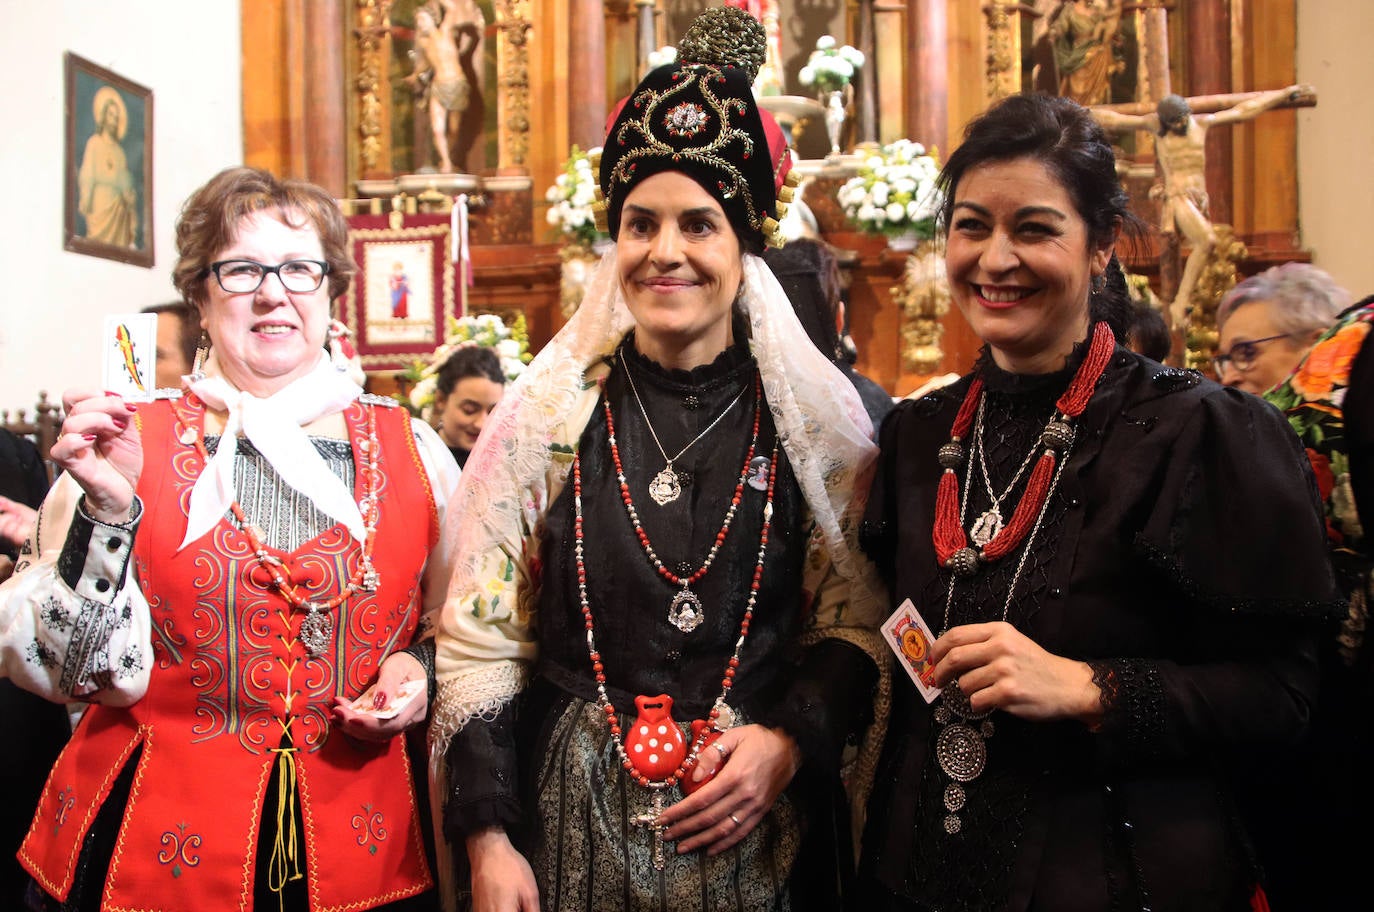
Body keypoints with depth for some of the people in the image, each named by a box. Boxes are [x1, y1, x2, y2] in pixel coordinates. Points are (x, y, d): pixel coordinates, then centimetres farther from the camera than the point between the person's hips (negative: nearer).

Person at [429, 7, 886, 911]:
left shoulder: (817, 413, -4)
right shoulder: (548, 410, -5)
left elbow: (855, 620, 0)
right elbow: (479, 642, -3)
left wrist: (788, 739, -15)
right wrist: (488, 837, -7)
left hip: (760, 824, 1)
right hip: (571, 815, 0)